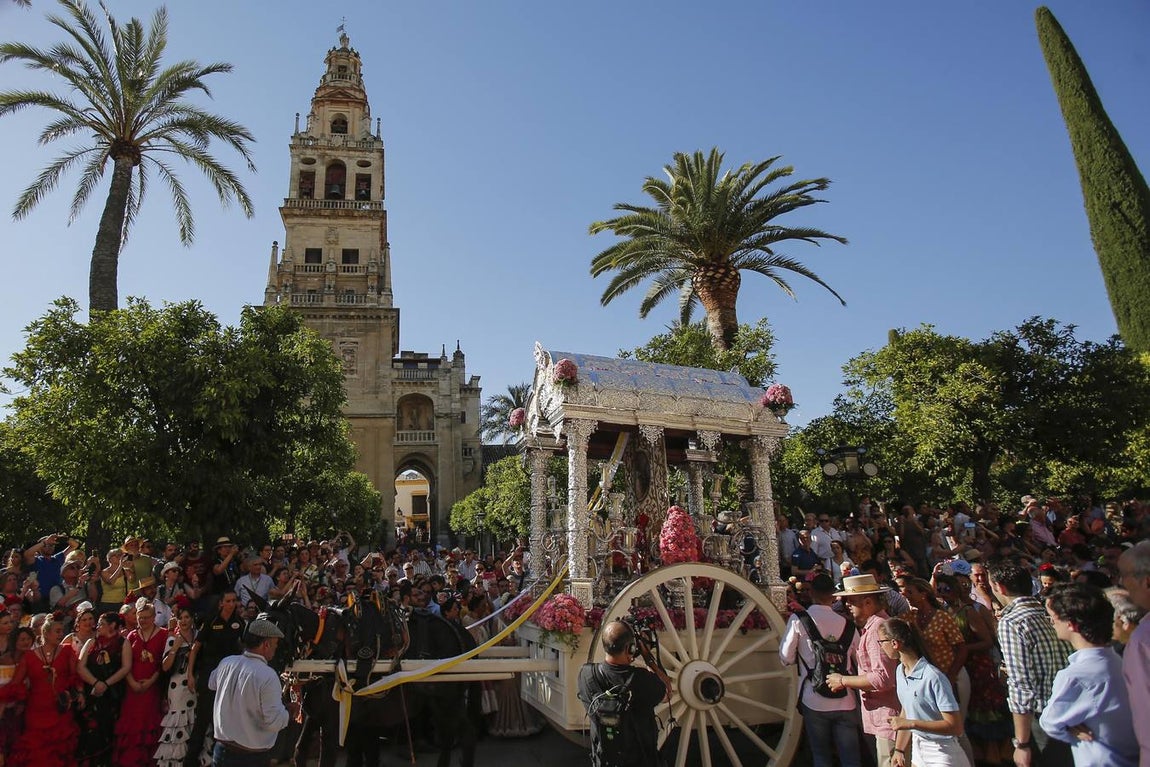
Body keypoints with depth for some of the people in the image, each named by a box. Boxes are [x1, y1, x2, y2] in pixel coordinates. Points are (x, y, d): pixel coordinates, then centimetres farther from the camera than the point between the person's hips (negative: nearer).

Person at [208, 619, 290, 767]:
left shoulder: (226, 662, -6)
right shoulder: (268, 676, -25)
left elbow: (212, 684, 18)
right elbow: (275, 722, -25)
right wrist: (285, 705, -7)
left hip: (222, 750, 5)